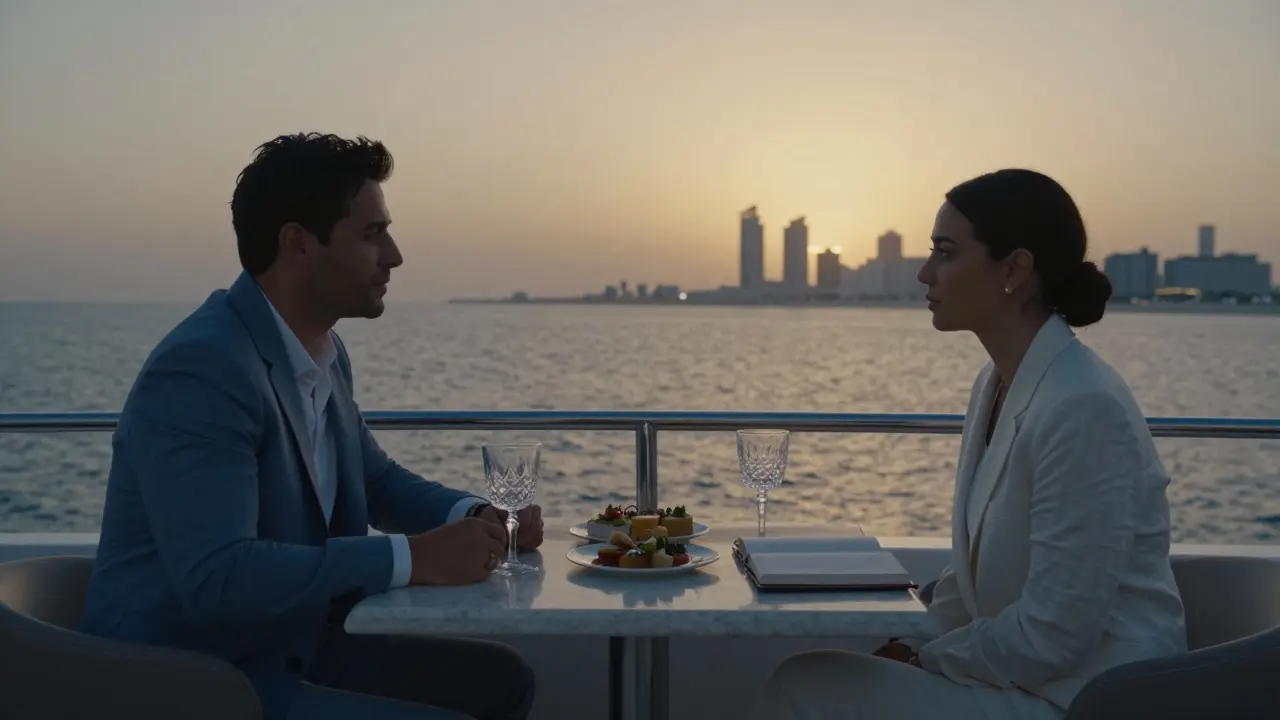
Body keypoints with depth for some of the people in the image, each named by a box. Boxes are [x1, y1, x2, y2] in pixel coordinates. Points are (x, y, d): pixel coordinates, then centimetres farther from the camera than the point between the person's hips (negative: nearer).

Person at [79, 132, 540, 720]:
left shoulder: (324, 353, 5)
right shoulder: (199, 369, -22)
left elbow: (375, 478, 20)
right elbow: (216, 579, -31)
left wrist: (476, 517, 1)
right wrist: (413, 558, -26)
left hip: (289, 650, 9)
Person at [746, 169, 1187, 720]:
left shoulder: (1083, 409, -23)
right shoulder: (997, 385, 6)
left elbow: (1052, 636, -23)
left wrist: (924, 659, -9)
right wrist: (907, 648, 2)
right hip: (1022, 674, 8)